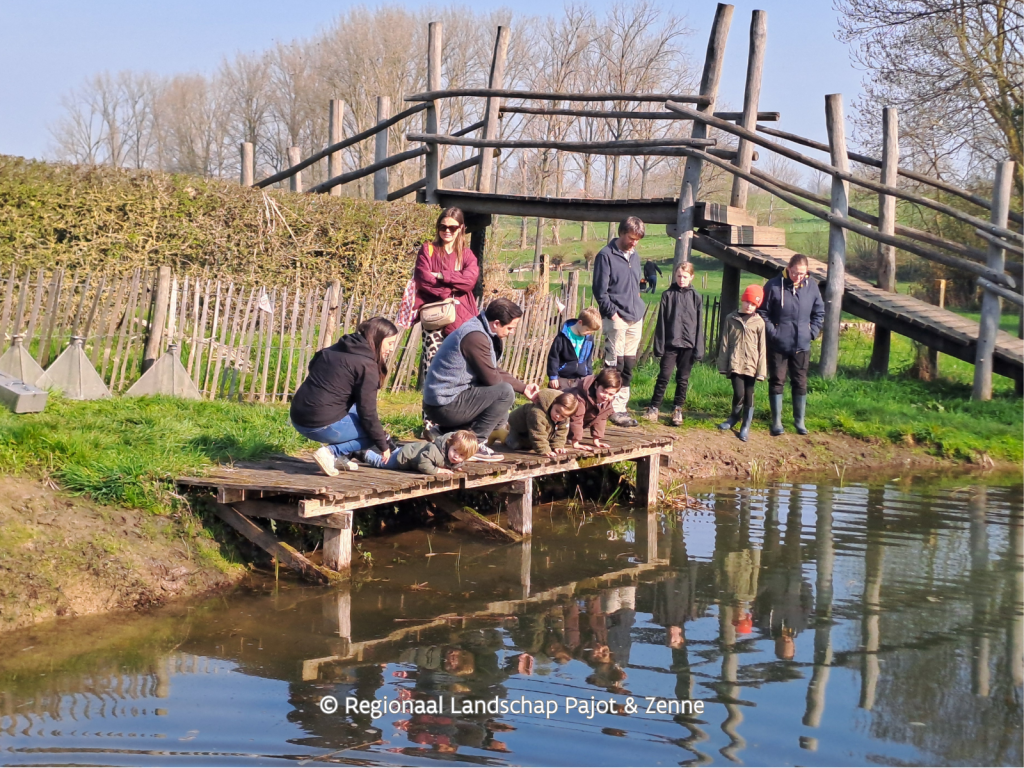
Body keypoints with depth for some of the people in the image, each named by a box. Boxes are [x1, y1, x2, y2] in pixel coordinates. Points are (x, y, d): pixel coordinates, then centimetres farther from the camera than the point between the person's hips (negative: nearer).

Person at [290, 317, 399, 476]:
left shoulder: (334, 349, 14)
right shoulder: (366, 365, -9)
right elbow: (367, 412, -10)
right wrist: (383, 445, 2)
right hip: (322, 426, -8)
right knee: (373, 431, 10)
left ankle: (342, 455, 16)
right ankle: (331, 452, -7)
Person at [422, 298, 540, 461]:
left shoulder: (481, 332, 13)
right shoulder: (475, 337, -20)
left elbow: (495, 372, 21)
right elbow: (492, 378, -18)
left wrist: (523, 388, 17)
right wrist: (516, 385, 2)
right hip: (446, 406, -11)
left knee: (501, 417, 22)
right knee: (505, 392, -19)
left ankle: (446, 433, 15)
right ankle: (475, 444, -12)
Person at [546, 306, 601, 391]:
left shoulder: (589, 338, 1)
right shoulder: (563, 336, -15)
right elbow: (553, 357, -10)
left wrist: (589, 376, 14)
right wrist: (553, 376, -10)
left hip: (580, 380, 4)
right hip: (562, 379, -4)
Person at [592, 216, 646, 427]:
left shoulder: (634, 256, 17)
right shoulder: (606, 255, -6)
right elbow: (600, 290, -9)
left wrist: (639, 309, 15)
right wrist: (612, 313, -14)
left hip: (635, 319, 7)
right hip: (616, 319, -7)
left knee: (628, 365, 8)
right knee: (614, 365, -7)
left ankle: (622, 406, 14)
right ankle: (613, 409, -4)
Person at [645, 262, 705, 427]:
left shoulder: (695, 297, 3)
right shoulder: (668, 295, 1)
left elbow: (699, 325, 3)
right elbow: (661, 322, 1)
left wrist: (699, 348, -2)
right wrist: (659, 345, -3)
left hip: (688, 345, 1)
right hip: (670, 343, -1)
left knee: (683, 379, 7)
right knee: (664, 376, -2)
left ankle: (678, 411, 15)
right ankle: (653, 408, 4)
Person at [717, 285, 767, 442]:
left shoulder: (759, 322, 0)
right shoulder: (731, 319, 3)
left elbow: (761, 348, 1)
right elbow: (725, 343, 6)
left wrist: (761, 370, -2)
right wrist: (723, 365, 4)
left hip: (751, 365, 0)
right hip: (735, 363, 0)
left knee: (749, 396, 5)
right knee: (739, 393, -10)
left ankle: (746, 426, 17)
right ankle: (734, 417, 18)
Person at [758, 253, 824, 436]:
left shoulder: (812, 286, -1)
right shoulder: (774, 286, -12)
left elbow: (819, 313, 11)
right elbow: (763, 312, -5)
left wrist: (812, 332, 2)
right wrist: (772, 332, -10)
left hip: (802, 345, 3)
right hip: (778, 345, -3)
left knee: (800, 383, 9)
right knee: (776, 382, 5)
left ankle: (799, 421, 21)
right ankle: (776, 421, 13)